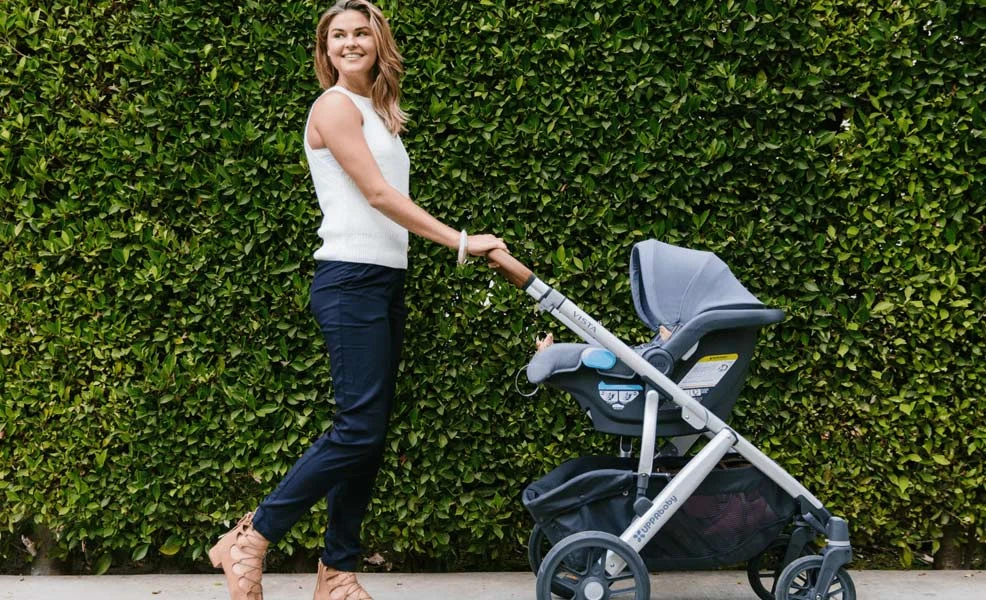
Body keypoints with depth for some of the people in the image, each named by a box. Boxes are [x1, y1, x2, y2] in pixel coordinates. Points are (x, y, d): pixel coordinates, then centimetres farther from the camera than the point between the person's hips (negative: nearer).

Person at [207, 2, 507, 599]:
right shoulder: (335, 105, -6)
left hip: (386, 282, 9)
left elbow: (387, 197, 14)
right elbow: (378, 195, -12)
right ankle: (250, 540, 2)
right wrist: (460, 241, -13)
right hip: (351, 281, -9)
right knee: (358, 429, -12)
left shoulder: (379, 112, 19)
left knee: (371, 435, 7)